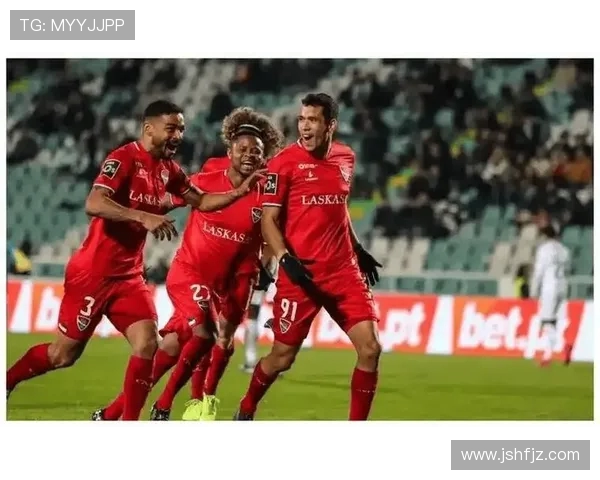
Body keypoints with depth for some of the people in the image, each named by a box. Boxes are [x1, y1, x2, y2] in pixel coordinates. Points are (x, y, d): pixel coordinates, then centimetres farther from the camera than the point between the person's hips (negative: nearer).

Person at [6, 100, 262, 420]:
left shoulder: (168, 168, 7)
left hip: (129, 275, 7)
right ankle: (7, 382, 24)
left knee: (147, 344, -9)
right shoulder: (124, 159, -17)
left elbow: (200, 201, 22)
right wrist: (144, 217, -39)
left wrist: (240, 191, 6)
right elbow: (94, 204, -30)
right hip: (92, 273, -7)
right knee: (65, 354, 1)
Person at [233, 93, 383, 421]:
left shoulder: (346, 158, 9)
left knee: (370, 349, -8)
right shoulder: (285, 162, -7)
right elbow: (268, 220, -7)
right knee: (282, 357, 3)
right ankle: (245, 411, 32)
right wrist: (286, 260, -20)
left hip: (343, 269, 4)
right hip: (300, 272, -4)